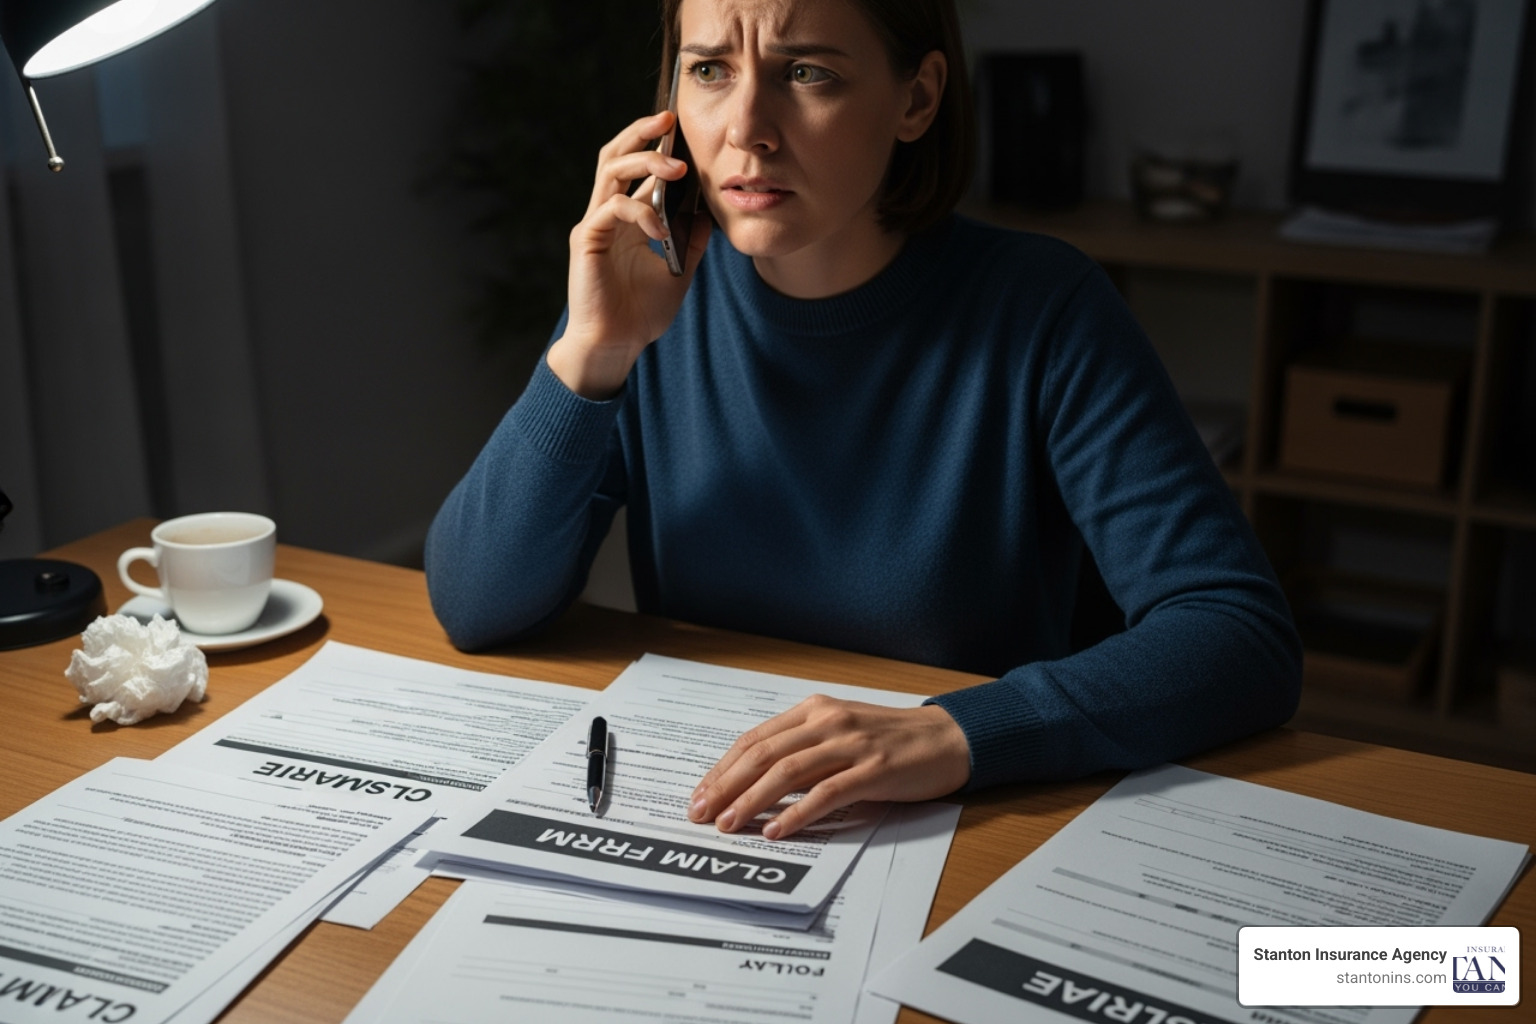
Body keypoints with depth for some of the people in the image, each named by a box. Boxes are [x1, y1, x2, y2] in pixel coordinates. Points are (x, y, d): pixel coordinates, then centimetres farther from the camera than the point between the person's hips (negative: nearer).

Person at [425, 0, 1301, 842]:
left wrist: (956, 733, -32)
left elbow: (1249, 640, -18)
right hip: (687, 813, 2)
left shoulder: (1038, 311, -13)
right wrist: (594, 351, -18)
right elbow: (476, 612, -6)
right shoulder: (656, 288, -3)